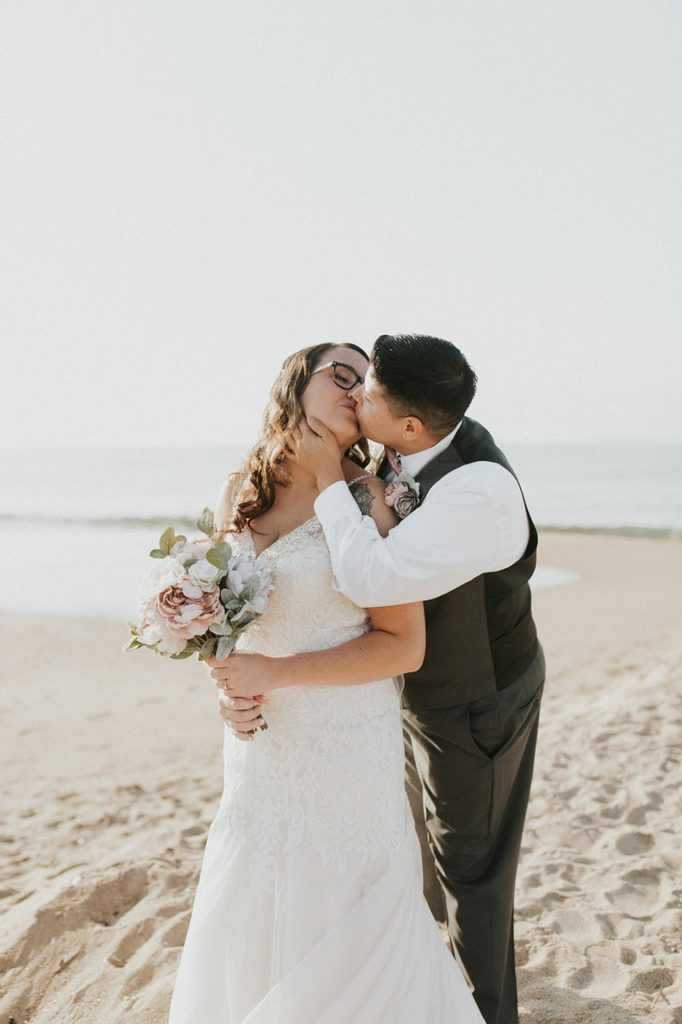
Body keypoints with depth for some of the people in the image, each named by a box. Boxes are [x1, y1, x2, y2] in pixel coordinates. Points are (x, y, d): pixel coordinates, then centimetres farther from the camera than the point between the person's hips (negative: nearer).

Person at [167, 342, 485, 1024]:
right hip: (260, 742, 5)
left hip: (347, 743, -5)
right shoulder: (237, 496, 1)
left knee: (344, 922, 12)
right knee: (248, 916, 20)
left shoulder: (367, 499, -14)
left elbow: (404, 647, -16)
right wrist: (231, 687, -4)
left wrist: (278, 671, -19)